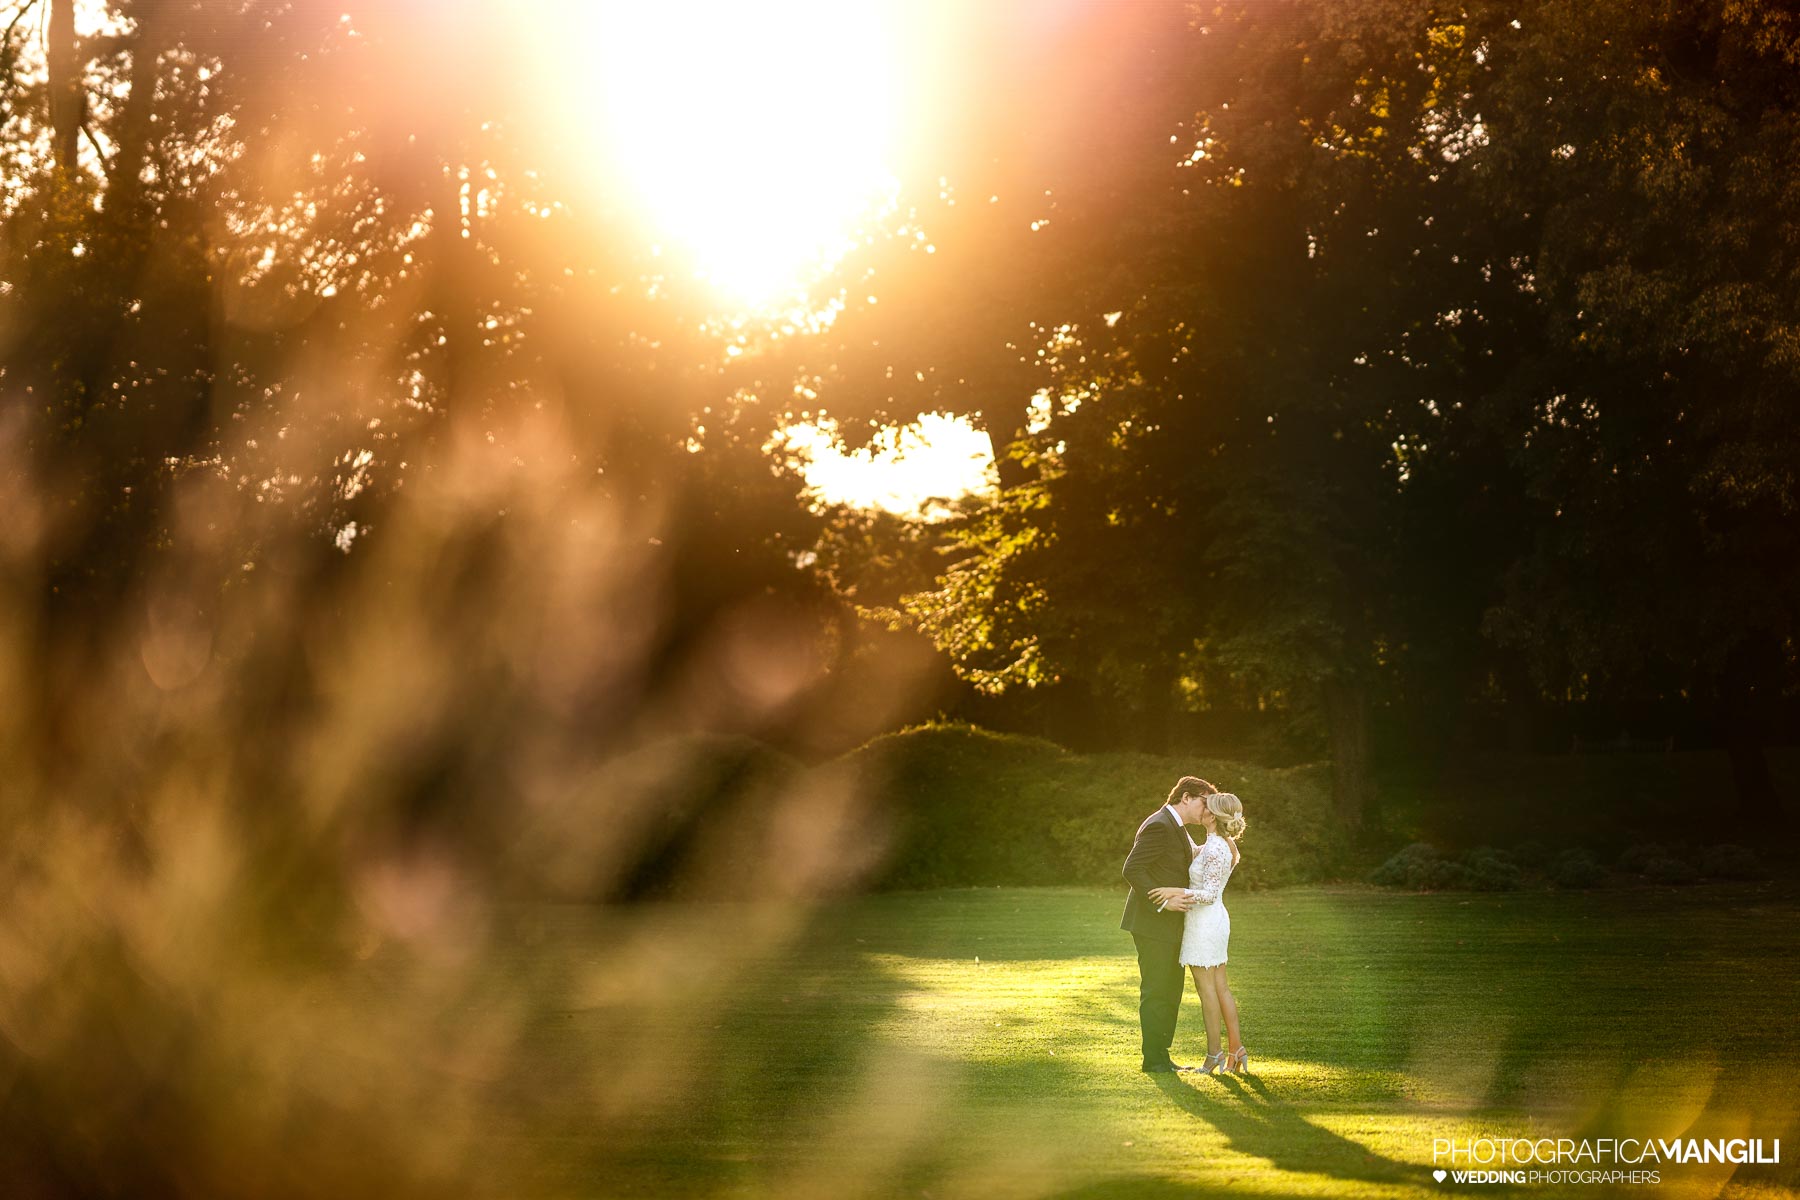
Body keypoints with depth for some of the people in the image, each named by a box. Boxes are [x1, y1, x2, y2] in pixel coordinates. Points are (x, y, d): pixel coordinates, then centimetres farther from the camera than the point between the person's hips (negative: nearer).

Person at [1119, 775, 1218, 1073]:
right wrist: (1163, 901, -25)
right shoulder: (1158, 826, -17)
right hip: (1152, 924, -10)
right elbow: (1132, 870, -22)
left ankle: (1161, 1055, 20)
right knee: (1155, 992, -5)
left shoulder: (1176, 827, 16)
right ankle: (1154, 1058, 1)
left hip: (1168, 925, 10)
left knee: (1172, 990, 13)